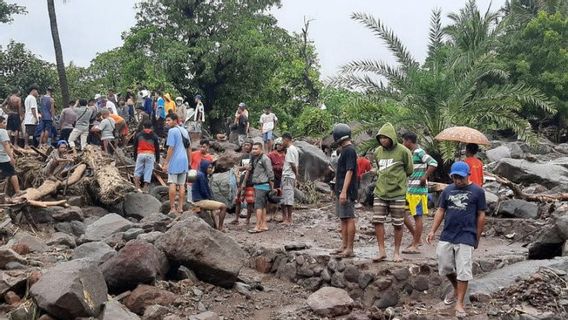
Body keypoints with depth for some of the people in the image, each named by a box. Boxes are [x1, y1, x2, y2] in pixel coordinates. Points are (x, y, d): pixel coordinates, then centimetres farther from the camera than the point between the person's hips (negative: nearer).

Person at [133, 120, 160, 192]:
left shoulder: (138, 135, 11)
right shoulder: (154, 136, 9)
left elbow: (135, 147, 13)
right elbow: (157, 148, 9)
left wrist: (135, 156, 22)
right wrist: (157, 159, 15)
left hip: (140, 154, 0)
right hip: (150, 155, 0)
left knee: (137, 171, 6)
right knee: (148, 171, 2)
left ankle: (137, 186, -11)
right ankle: (145, 187, 0)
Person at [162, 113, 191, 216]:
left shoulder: (172, 131, -9)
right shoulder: (184, 131, 15)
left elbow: (171, 148, -14)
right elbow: (189, 148, 18)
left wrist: (165, 163, -12)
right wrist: (189, 162, 23)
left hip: (174, 161, -7)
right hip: (184, 161, 7)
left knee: (172, 184, -3)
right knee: (182, 185, 7)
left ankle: (172, 208, -4)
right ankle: (180, 208, 9)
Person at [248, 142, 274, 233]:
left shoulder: (264, 159, -12)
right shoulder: (254, 158, 15)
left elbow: (270, 173, -13)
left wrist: (272, 187, -13)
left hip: (262, 185, -9)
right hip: (257, 185, 9)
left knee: (258, 205, -11)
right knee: (262, 206, 10)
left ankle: (258, 226, -11)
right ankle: (264, 225, 14)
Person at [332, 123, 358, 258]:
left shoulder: (349, 150, -13)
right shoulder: (345, 150, 17)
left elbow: (349, 171, -20)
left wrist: (344, 191, -24)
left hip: (347, 192, -10)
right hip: (341, 191, 10)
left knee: (349, 219, -6)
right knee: (343, 219, 13)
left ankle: (350, 249, -4)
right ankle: (344, 246, 20)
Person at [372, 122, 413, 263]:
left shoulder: (403, 151, -8)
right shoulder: (377, 152, 7)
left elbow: (409, 170, 2)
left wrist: (397, 178, 5)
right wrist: (380, 174, 11)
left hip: (397, 193, -4)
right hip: (380, 193, 4)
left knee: (398, 224, 5)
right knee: (377, 221, -2)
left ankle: (397, 252, 17)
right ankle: (382, 251, 8)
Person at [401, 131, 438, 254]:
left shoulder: (419, 152, -14)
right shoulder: (413, 153, 15)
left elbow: (433, 163, -27)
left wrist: (424, 177, -21)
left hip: (418, 190, -10)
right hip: (410, 190, 10)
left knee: (417, 216, -2)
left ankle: (415, 246, 4)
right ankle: (416, 238, 20)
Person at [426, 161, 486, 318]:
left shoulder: (477, 191, -2)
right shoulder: (447, 190, 7)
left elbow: (481, 216, 1)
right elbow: (441, 211, 11)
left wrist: (477, 238, 2)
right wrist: (433, 231, 2)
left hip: (466, 238, -4)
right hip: (446, 236, 4)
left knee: (463, 271, -3)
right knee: (445, 267, 11)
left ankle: (459, 304, 3)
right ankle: (456, 289, 38)